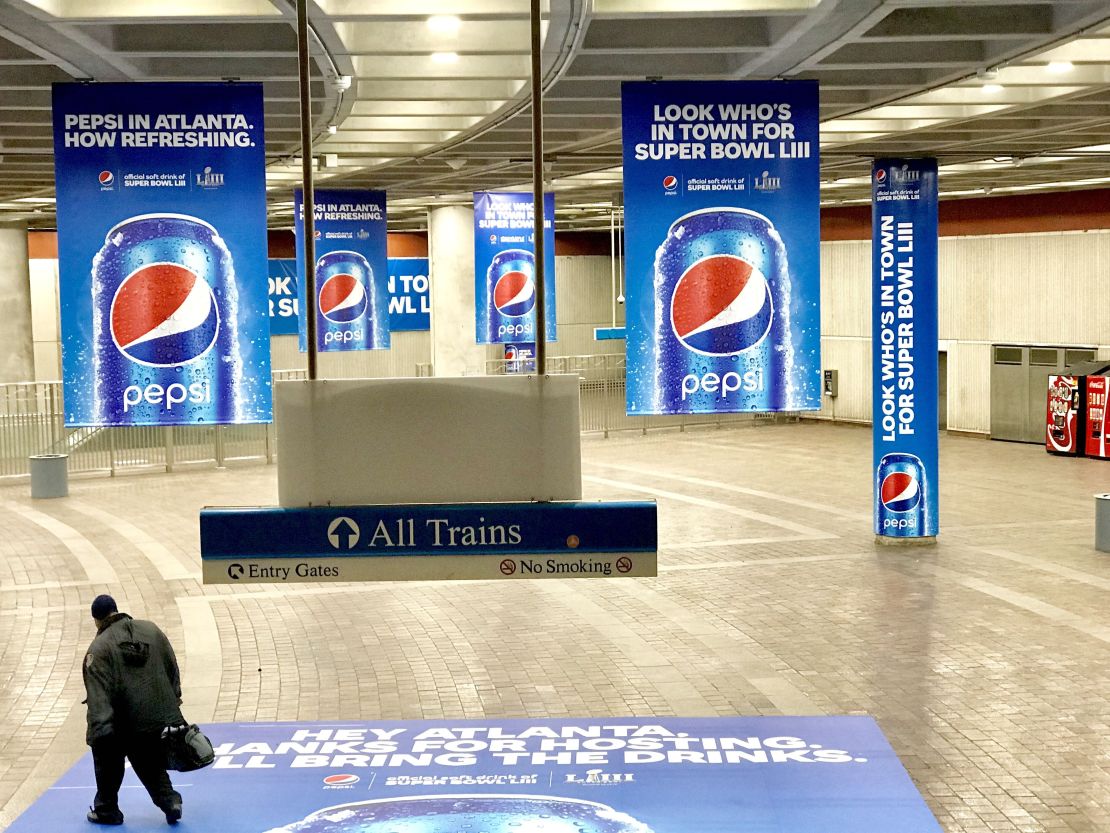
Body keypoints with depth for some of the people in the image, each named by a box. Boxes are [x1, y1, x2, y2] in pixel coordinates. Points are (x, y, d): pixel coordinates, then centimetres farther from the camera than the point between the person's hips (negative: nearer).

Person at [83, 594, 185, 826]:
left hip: (122, 723, -4)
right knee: (152, 763, 19)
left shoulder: (99, 648, -12)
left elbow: (97, 694, -19)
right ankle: (169, 800, 4)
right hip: (160, 716, 4)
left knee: (108, 763, 17)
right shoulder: (151, 629, 3)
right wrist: (174, 699, 20)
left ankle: (106, 810, 27)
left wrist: (99, 730, -21)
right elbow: (172, 667, 10)